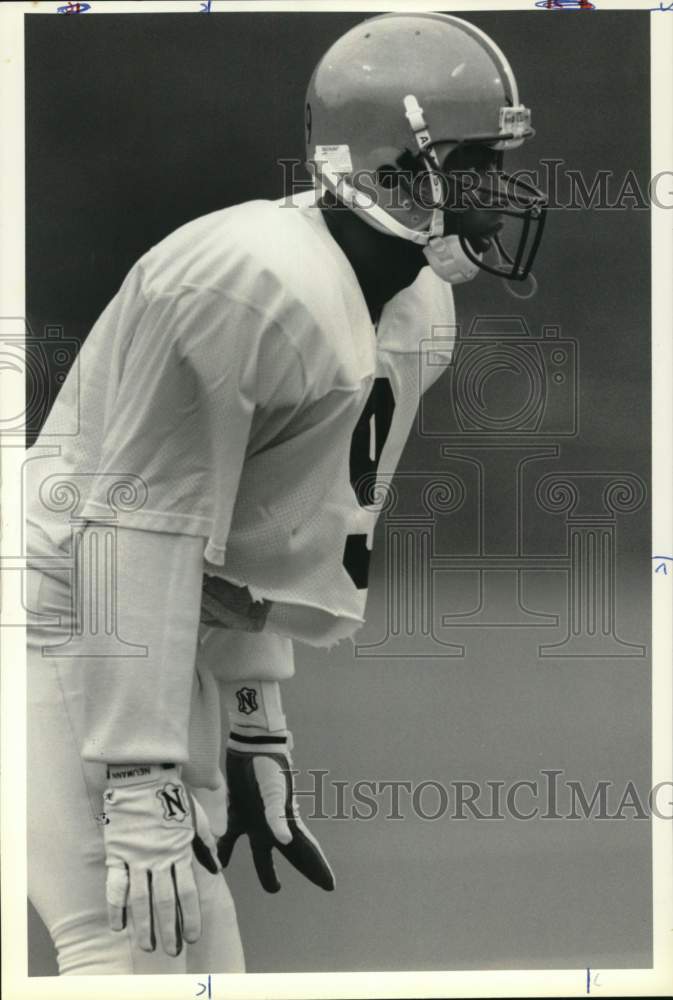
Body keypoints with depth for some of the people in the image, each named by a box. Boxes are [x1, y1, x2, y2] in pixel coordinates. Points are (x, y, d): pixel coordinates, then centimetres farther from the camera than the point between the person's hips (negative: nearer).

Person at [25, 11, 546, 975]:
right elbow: (138, 533, -25)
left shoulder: (416, 310, 6)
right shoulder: (249, 284, -24)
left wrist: (256, 728, 15)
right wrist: (141, 787, -26)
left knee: (207, 953, 13)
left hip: (169, 636, 10)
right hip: (73, 621, -10)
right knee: (138, 952, -15)